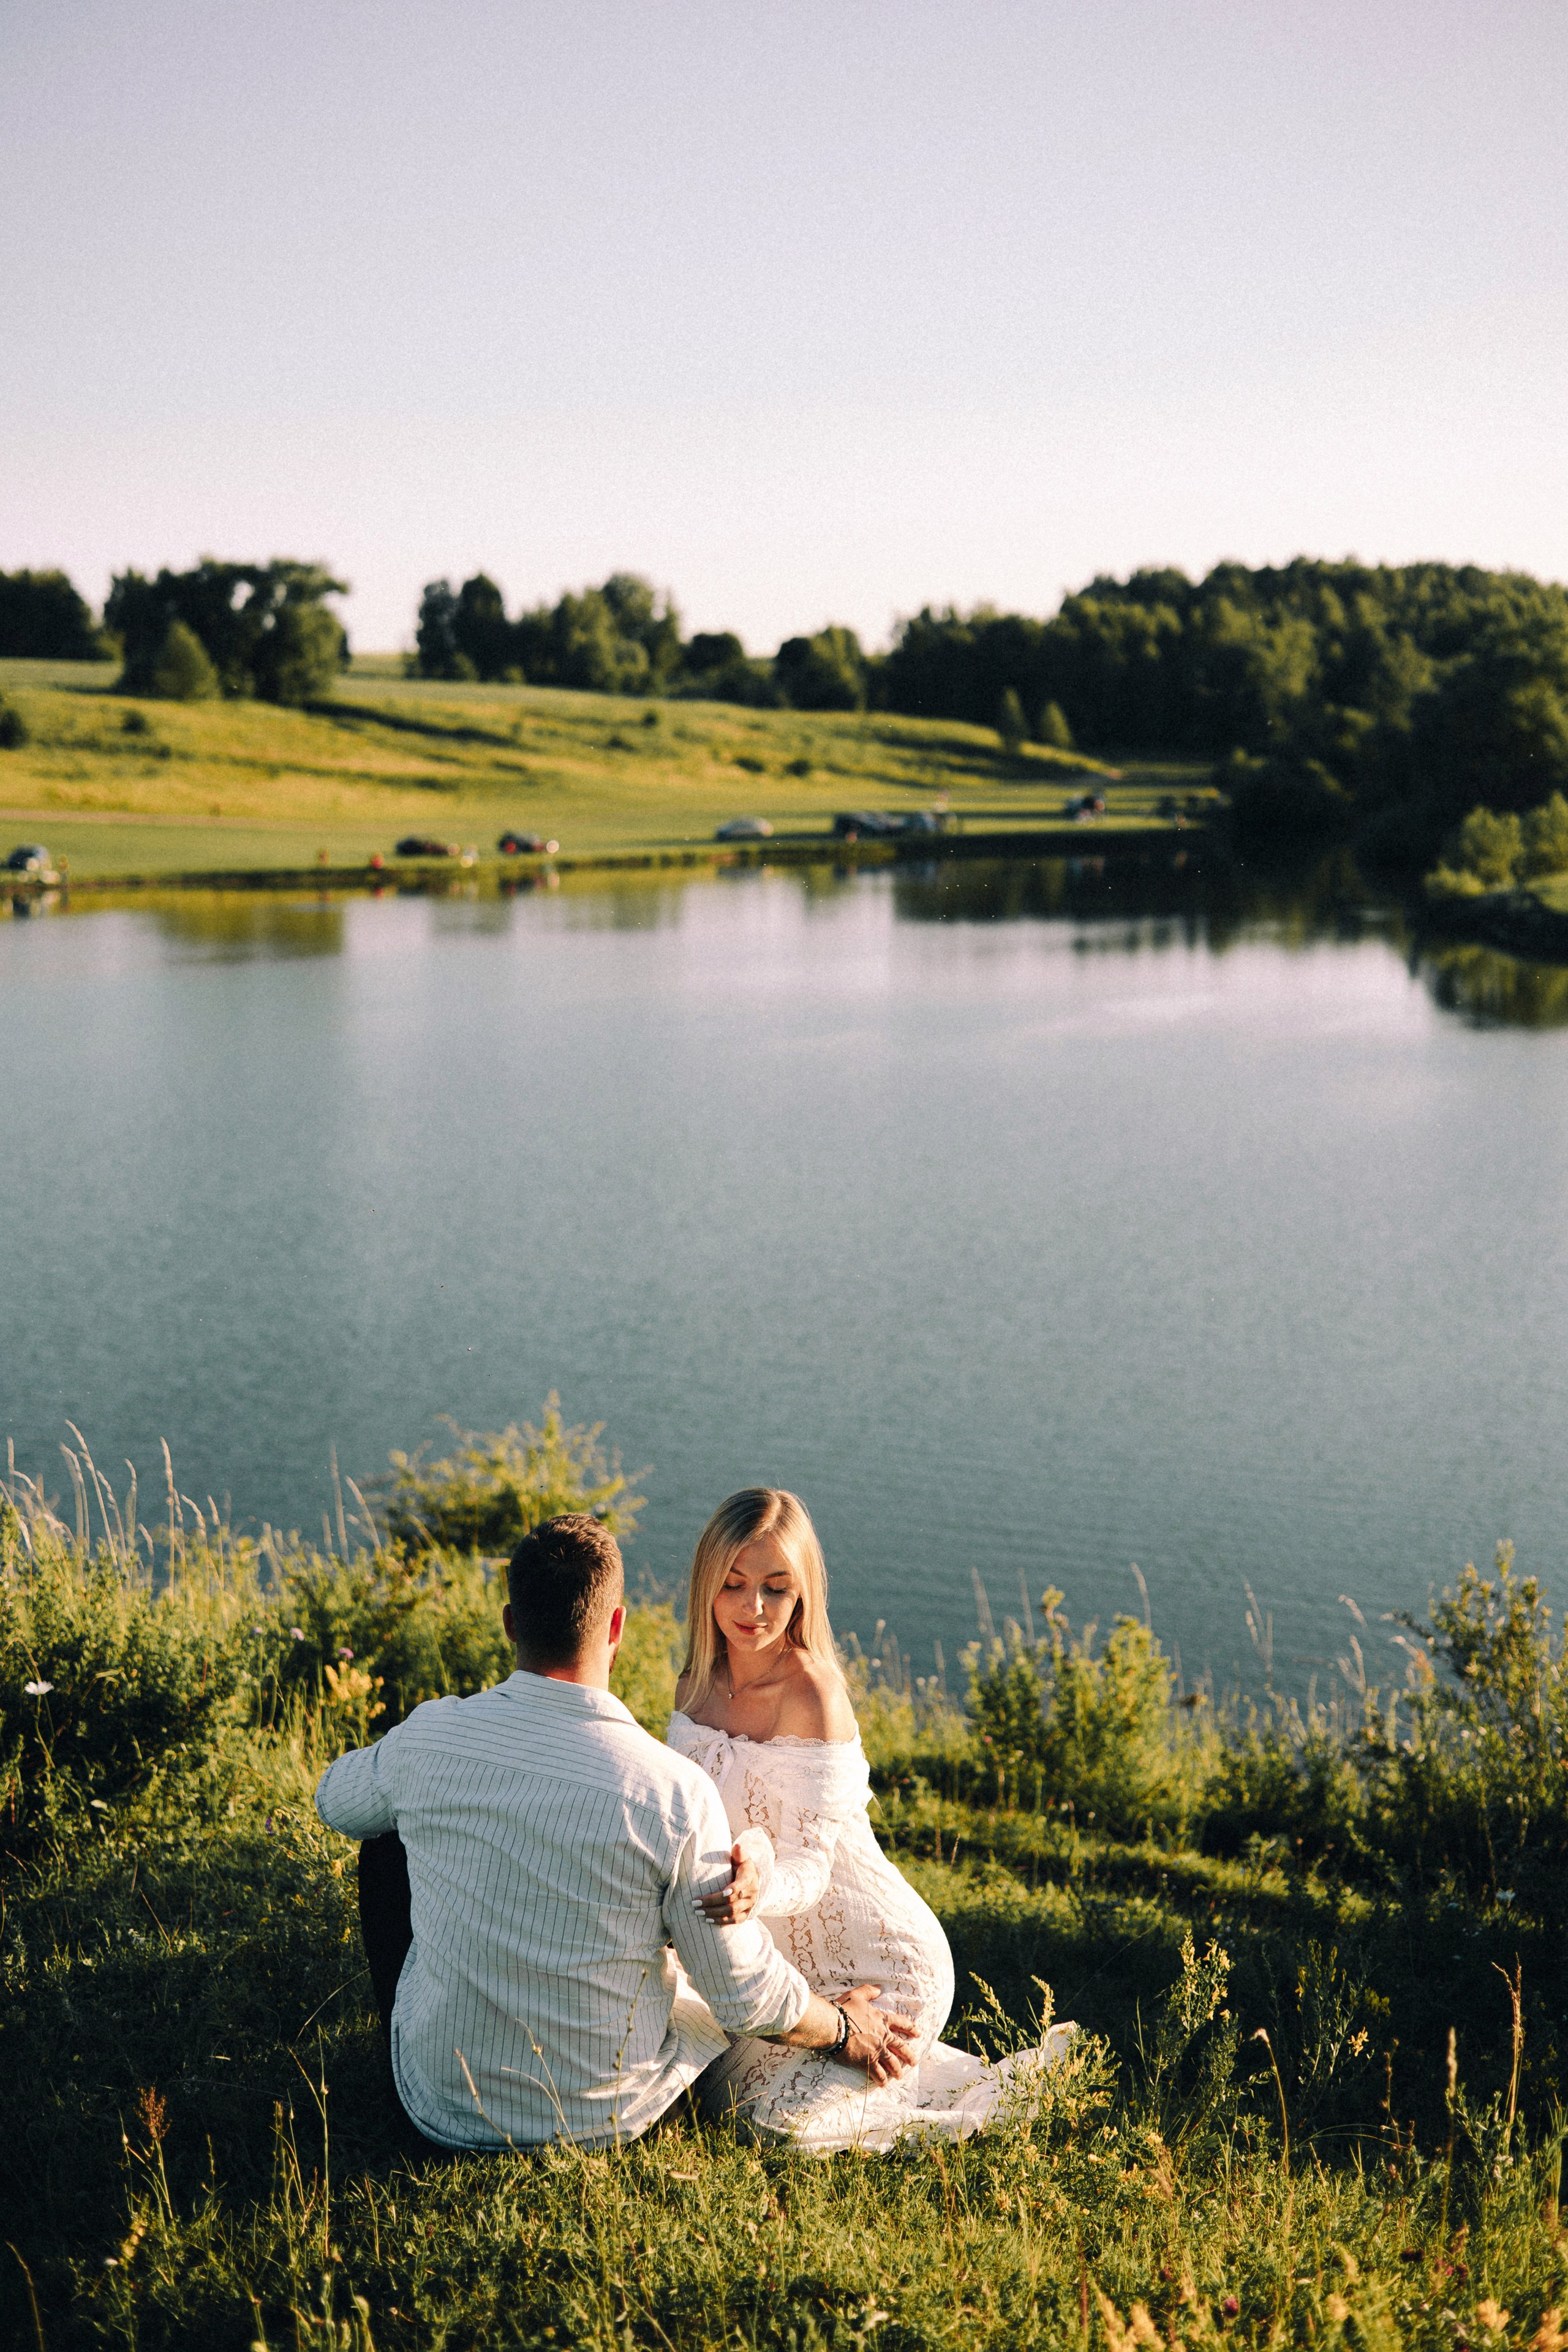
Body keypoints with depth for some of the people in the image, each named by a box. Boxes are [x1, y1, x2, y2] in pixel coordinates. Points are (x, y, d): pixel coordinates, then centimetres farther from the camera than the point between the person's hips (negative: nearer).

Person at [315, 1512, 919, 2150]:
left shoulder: (429, 1736, -15)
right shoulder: (674, 1792, -23)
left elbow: (336, 1799, 10)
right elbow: (745, 1995, -14)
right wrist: (843, 2029, 7)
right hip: (607, 2121, -1)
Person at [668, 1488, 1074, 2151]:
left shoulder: (812, 1695, -22)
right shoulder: (698, 1683, 1)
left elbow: (811, 1864, -25)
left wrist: (759, 1892, -46)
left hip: (878, 1967, -8)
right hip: (788, 1960, 8)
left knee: (779, 2117, -19)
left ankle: (991, 2086, 4)